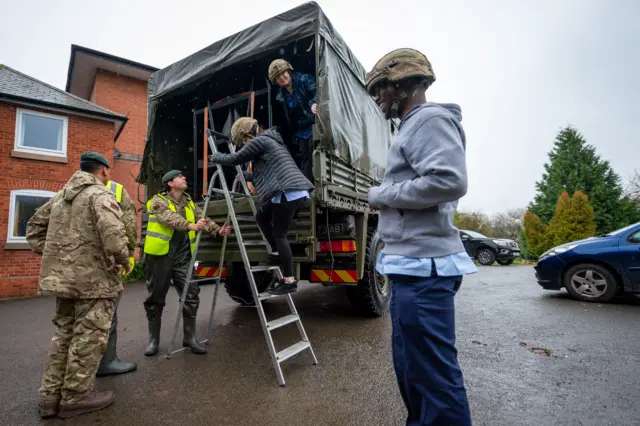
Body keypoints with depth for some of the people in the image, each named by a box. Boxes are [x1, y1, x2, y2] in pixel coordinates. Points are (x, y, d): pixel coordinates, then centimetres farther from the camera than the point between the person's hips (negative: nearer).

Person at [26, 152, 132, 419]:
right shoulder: (101, 195, -12)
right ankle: (75, 396, 13)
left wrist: (49, 254, 21)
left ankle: (51, 395, 26)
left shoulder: (61, 195, 16)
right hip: (94, 279, -9)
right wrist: (124, 259, -14)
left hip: (62, 276, 9)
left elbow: (35, 225, 24)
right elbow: (112, 233, -28)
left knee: (64, 334, 19)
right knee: (89, 337, 3)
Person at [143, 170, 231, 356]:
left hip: (183, 257, 4)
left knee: (191, 295, 0)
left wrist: (217, 230, -16)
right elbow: (170, 218, -24)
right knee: (155, 298, 7)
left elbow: (202, 219, 3)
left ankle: (189, 336, 14)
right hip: (160, 256, -4)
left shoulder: (190, 203, 13)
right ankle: (153, 339, 24)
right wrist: (191, 226, -40)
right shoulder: (158, 201, -5)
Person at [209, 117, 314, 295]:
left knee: (279, 234, -6)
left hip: (288, 191, -10)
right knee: (262, 217, 19)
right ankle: (278, 254, 19)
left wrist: (215, 157, 22)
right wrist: (245, 176, 47)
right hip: (293, 191, 10)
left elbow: (234, 159, 3)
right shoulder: (267, 141, 29)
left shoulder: (259, 141, -1)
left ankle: (289, 281, -3)